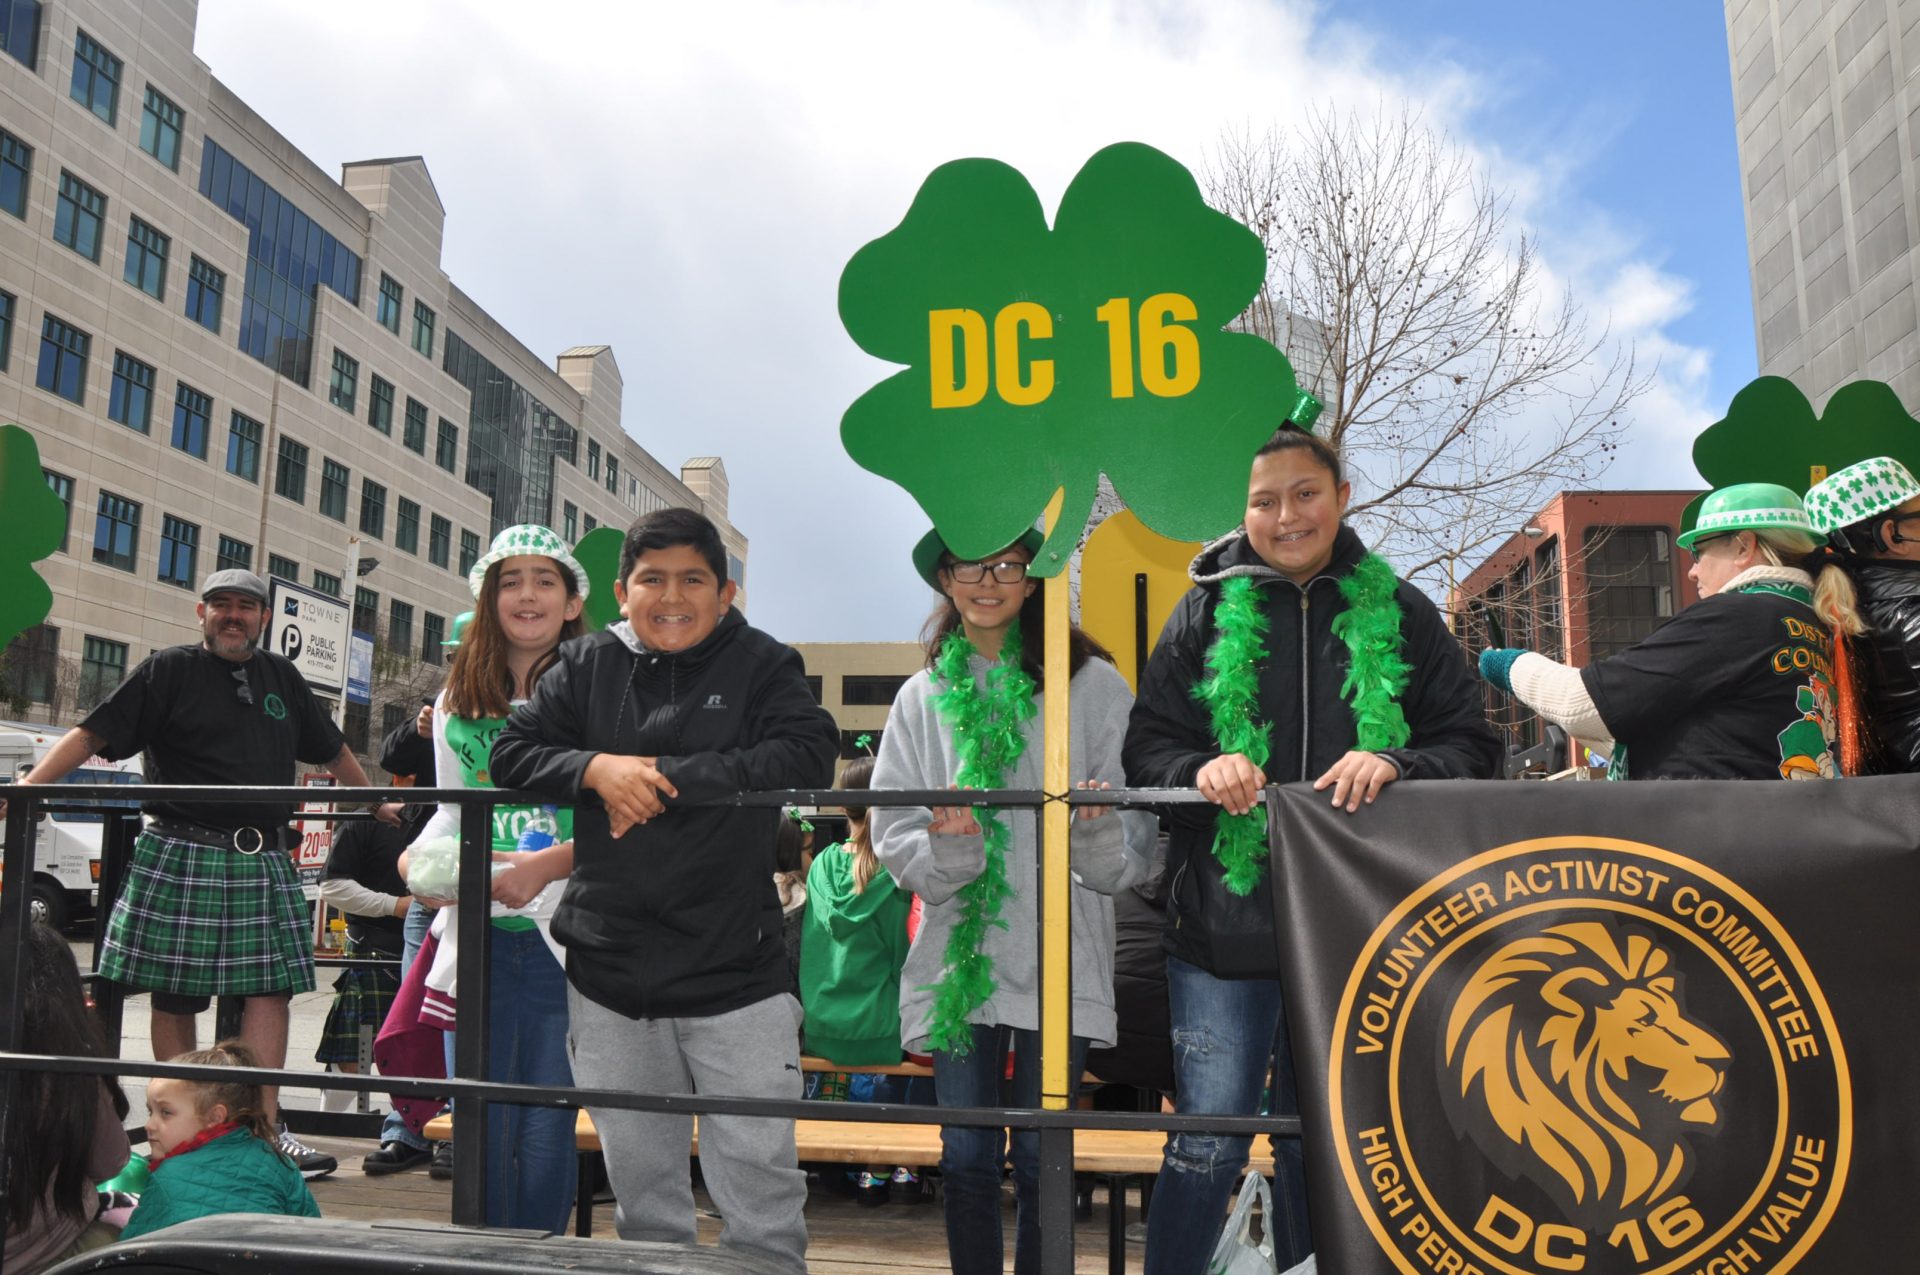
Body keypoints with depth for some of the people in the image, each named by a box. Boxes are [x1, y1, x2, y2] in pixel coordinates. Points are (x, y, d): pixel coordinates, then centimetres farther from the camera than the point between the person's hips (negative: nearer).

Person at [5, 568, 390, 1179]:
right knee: (175, 997, 4)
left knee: (270, 989, -3)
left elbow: (332, 750, 26)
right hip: (182, 858, -3)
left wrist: (378, 804, 32)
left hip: (264, 860, 4)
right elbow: (92, 734, -2)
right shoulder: (170, 670, 4)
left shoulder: (282, 677, 16)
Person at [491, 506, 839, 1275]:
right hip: (609, 976, 4)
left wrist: (666, 779, -19)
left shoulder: (762, 665, -3)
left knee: (758, 1181, 5)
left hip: (735, 974, -3)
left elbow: (808, 756, -18)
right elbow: (511, 754, 4)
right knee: (639, 1183, 20)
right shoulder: (587, 666, 7)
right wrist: (597, 768, -15)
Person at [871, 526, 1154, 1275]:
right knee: (966, 1157, 10)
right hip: (958, 953, 2)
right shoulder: (922, 697, 10)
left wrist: (1098, 829, -23)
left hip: (1059, 955, -2)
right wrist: (946, 847, -15)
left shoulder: (1093, 686, 1)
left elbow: (1132, 848, -1)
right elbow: (893, 837, 5)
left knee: (1041, 1160, 6)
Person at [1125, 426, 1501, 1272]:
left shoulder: (1397, 611, 5)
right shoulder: (1208, 609, 3)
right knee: (1209, 1143, 2)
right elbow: (1146, 748, 2)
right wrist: (1200, 770, -19)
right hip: (1228, 918, -1)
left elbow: (1472, 746, 3)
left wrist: (1394, 764, -16)